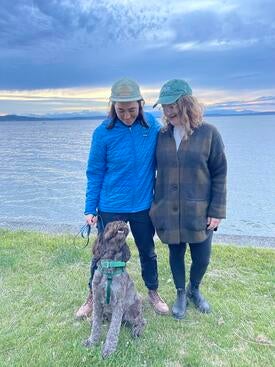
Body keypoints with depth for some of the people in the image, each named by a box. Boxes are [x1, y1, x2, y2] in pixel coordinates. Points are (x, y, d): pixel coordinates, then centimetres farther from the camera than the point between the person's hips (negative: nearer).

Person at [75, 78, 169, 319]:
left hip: (143, 205, 2)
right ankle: (93, 297, 38)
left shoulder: (152, 126, -8)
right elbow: (95, 173, -5)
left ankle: (153, 293, 42)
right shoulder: (104, 132, -13)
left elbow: (160, 164, 2)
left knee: (148, 252, 18)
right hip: (110, 207, -1)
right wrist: (90, 209, -4)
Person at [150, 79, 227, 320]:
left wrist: (217, 211, -7)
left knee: (202, 258, 10)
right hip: (168, 212, 2)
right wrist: (155, 207, 8)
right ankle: (181, 294, 40)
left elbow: (219, 175, -4)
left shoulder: (208, 134, -7)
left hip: (199, 212, -2)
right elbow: (158, 173, 9)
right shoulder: (162, 135, 2)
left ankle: (194, 290, 42)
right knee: (176, 255, 15)